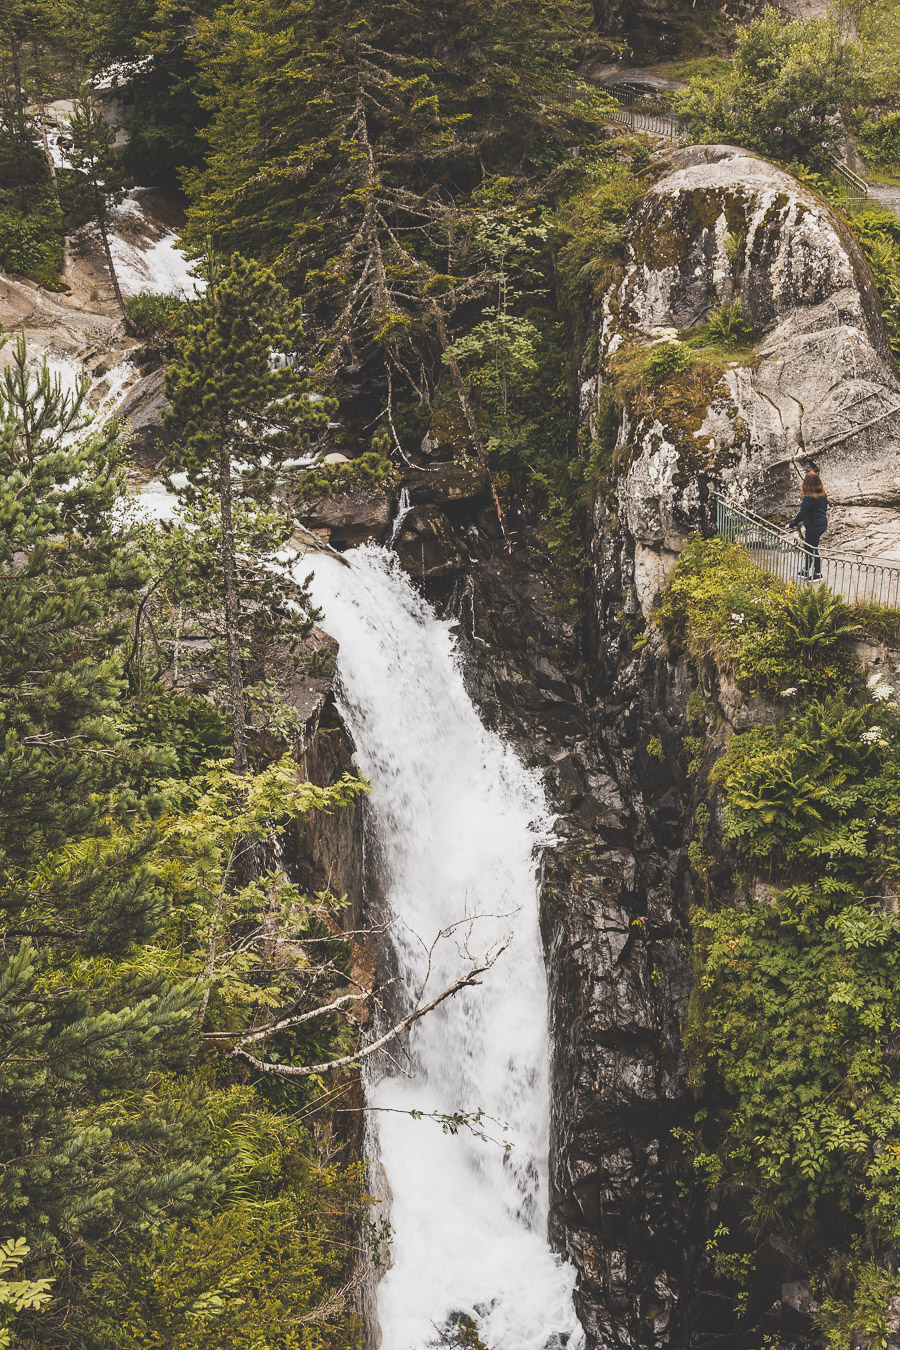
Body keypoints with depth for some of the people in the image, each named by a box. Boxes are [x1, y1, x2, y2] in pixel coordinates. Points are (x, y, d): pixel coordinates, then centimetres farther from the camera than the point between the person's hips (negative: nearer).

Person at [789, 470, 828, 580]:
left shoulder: (809, 498, -23)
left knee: (813, 549, 5)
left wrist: (791, 525, -11)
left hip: (813, 527, -9)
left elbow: (802, 513, -21)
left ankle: (817, 574, 14)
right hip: (822, 524, 9)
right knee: (808, 547, 20)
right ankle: (805, 571, 31)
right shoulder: (823, 495, 3)